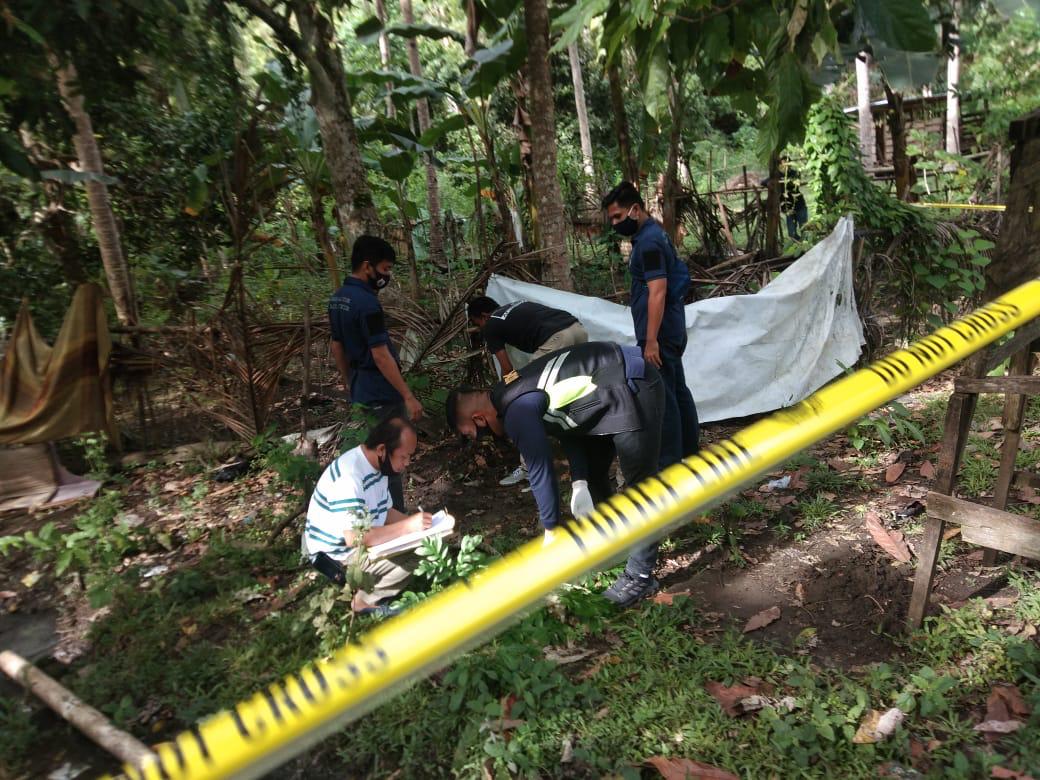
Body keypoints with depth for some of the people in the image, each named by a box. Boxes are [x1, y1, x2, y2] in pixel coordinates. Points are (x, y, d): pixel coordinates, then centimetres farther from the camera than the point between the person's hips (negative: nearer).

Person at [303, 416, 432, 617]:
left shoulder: (378, 464, -1)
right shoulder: (349, 476, -30)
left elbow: (384, 511, 8)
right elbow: (354, 538, -33)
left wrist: (416, 523, -9)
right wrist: (407, 526, -30)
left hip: (363, 539, 9)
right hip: (336, 553, -9)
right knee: (413, 557, -20)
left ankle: (366, 586, 4)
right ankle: (366, 600, 0)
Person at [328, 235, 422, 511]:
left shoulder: (337, 299, 7)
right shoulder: (367, 303, -22)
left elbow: (337, 347, 14)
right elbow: (381, 356, -23)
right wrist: (408, 396, -20)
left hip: (360, 390, 9)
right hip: (381, 392, -9)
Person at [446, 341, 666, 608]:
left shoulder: (518, 412, -21)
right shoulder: (514, 392, 7)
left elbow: (540, 471, -17)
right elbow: (567, 423, 12)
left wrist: (551, 530, -4)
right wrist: (579, 482, 3)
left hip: (634, 387, -10)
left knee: (640, 482, -6)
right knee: (593, 472, 18)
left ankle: (640, 577, 3)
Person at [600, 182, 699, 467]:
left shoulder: (648, 241, -17)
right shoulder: (652, 233, 15)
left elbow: (658, 291, -23)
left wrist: (651, 340, -24)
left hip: (660, 332, -11)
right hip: (671, 329, 11)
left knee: (661, 396, -6)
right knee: (678, 390, 16)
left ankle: (669, 464, 1)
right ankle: (690, 451, 27)